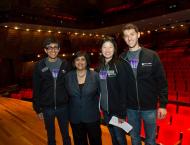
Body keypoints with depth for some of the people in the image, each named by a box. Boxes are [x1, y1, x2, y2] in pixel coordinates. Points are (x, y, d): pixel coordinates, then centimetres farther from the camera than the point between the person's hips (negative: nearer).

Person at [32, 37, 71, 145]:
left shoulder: (65, 64, -2)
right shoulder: (40, 66, -4)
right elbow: (36, 89, -2)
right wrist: (38, 109, -2)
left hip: (63, 107, 0)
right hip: (47, 108, 0)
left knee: (66, 135, 17)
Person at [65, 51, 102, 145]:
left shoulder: (95, 75, -6)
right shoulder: (69, 76, -1)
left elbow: (100, 93, -1)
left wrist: (98, 107, -5)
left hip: (92, 116, -1)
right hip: (75, 118, 2)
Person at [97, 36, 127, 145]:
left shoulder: (119, 66, -11)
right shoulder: (100, 67, 5)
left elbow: (123, 90, -15)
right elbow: (98, 89, 8)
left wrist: (122, 113, -17)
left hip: (117, 109, -5)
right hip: (105, 109, 5)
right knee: (113, 136, 20)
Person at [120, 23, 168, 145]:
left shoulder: (152, 56, -7)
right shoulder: (122, 59, -2)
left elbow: (162, 82, -6)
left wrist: (162, 104, -8)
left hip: (149, 107, -1)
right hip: (130, 108, 2)